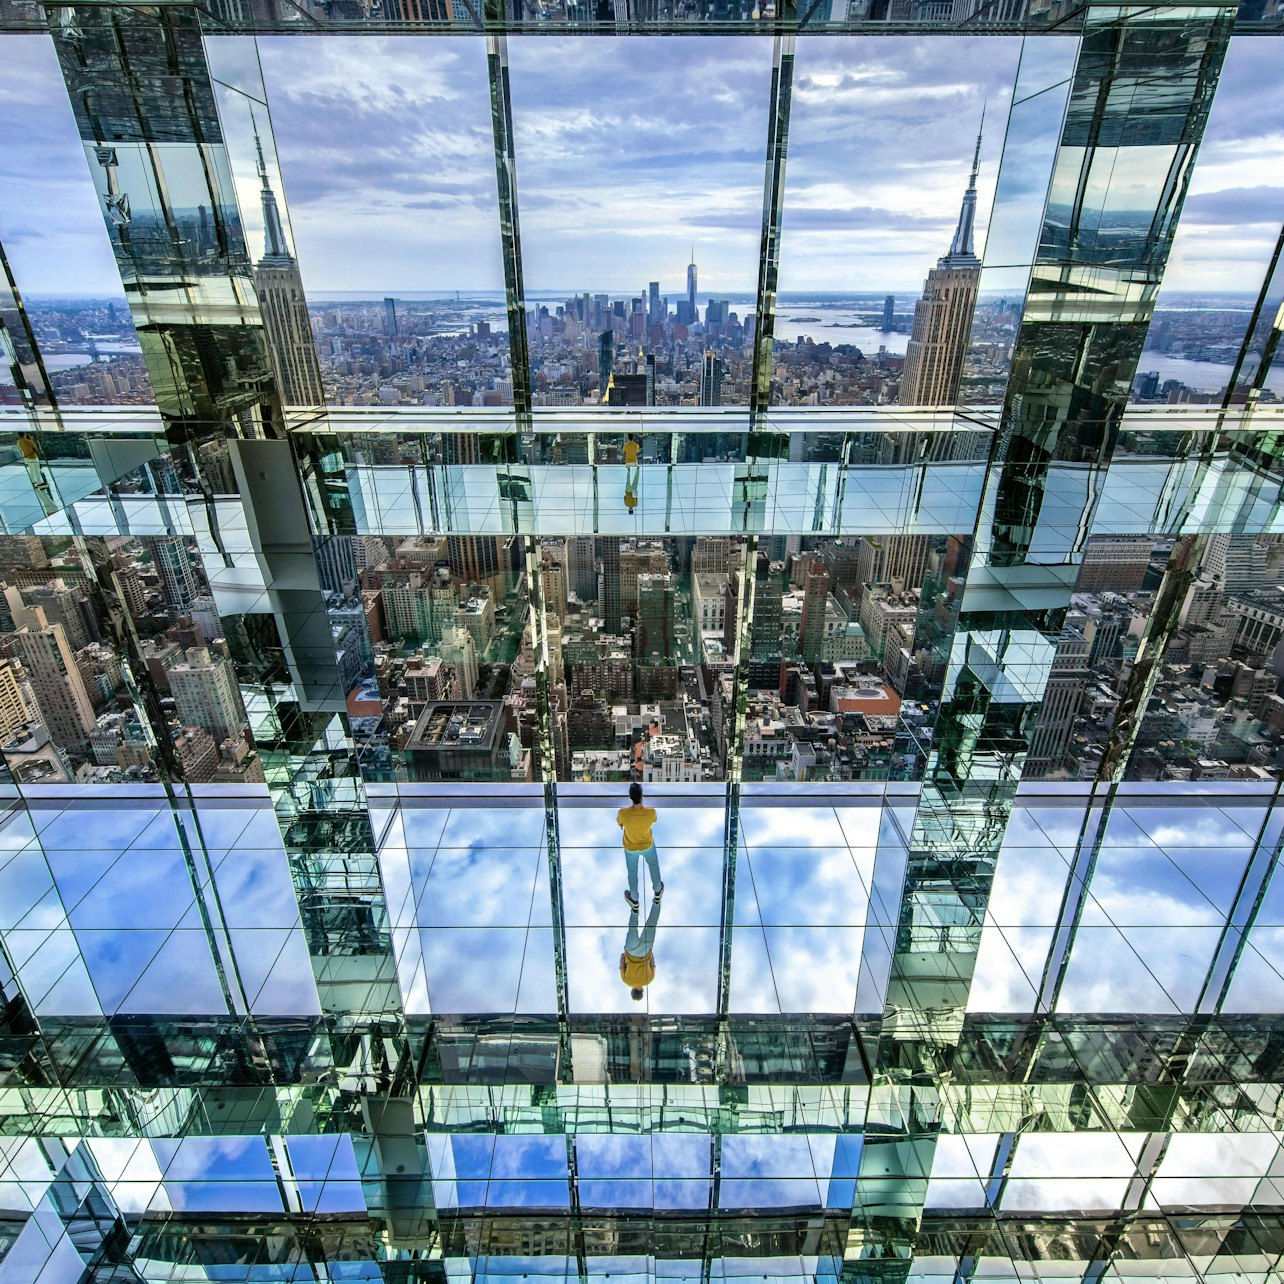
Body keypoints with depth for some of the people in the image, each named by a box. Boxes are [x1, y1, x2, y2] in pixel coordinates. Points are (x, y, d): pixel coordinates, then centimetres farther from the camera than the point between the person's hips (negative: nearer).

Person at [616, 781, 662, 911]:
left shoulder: (623, 812, -37)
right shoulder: (651, 812, -35)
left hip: (630, 847, -1)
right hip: (648, 845, 1)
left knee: (632, 872, 25)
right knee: (654, 866, 32)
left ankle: (634, 902, 48)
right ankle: (657, 893, 57)